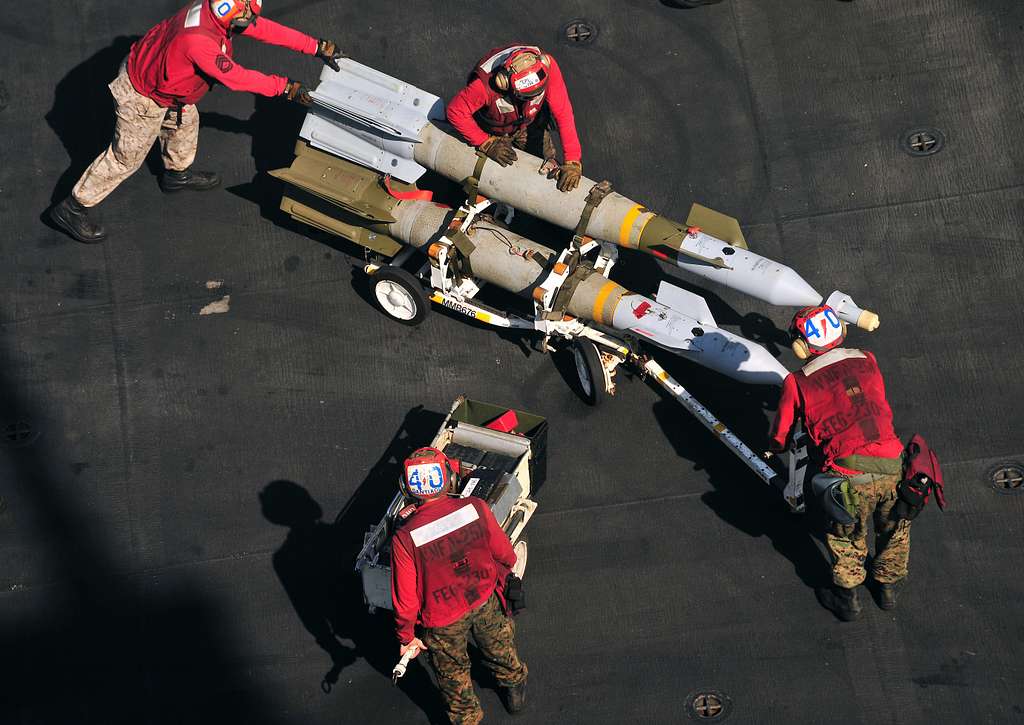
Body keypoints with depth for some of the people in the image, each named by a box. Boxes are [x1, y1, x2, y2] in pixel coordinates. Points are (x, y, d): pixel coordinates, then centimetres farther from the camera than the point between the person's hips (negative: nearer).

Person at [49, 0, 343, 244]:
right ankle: (72, 208, 20)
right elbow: (236, 77, -33)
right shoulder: (198, 40, -41)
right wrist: (284, 87, -24)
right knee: (125, 158, 6)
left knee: (185, 122, 30)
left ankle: (177, 173, 57)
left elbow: (266, 29, -9)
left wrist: (317, 47, -7)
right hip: (144, 100, -9)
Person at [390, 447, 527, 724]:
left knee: (453, 671, 27)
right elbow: (506, 557, -10)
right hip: (486, 600, 2)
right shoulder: (475, 508, -25)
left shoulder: (405, 538, -31)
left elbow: (405, 598, -20)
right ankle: (515, 692, 60)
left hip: (444, 618, -2)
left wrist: (406, 636, -2)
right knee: (499, 649, 33)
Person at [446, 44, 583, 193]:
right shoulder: (486, 84, -45)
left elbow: (563, 113, -34)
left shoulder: (546, 66, -38)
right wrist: (488, 144, -27)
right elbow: (455, 111, -28)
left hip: (530, 125, 2)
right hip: (495, 132, -2)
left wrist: (572, 162, -36)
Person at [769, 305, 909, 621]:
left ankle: (847, 599, 40)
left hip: (851, 473, -3)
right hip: (892, 465, 3)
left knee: (847, 538, 24)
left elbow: (780, 437, 12)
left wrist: (776, 447, 36)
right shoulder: (866, 361, 10)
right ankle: (888, 586, 48)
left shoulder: (797, 383, 2)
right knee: (894, 527, 30)